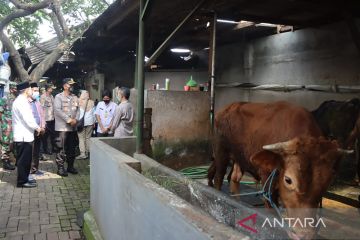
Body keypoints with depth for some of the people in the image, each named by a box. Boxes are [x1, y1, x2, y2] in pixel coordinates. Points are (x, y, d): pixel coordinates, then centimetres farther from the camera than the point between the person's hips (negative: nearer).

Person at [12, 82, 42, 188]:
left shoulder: (22, 101, 16)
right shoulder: (21, 102, -17)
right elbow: (27, 119, -22)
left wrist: (35, 127, 8)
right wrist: (37, 127, -9)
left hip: (25, 135, 10)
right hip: (23, 136, -10)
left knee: (25, 159, 17)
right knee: (23, 159, -3)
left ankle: (25, 178, 26)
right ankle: (22, 181, 5)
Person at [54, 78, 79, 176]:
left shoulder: (74, 98, 14)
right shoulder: (58, 97, -4)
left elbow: (77, 109, 10)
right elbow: (57, 110, -14)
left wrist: (75, 119, -8)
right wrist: (68, 119, -18)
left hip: (73, 127, 6)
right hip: (62, 127, -6)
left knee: (72, 148, 12)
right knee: (61, 148, -4)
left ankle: (70, 166, 23)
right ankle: (60, 168, 3)